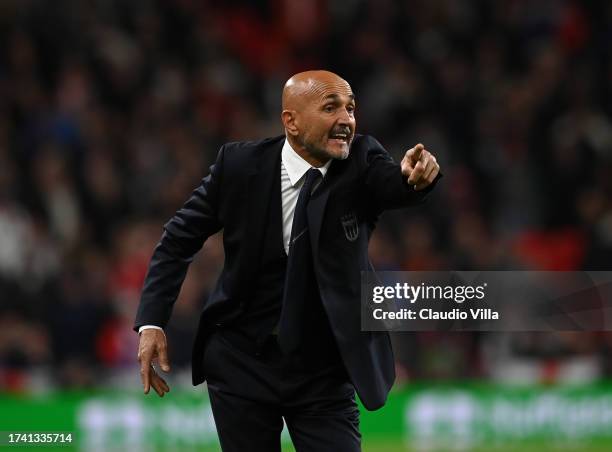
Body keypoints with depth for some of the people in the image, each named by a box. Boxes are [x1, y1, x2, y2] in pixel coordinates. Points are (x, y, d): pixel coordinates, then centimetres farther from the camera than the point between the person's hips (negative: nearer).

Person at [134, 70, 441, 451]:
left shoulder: (361, 164, -8)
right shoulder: (240, 164, -8)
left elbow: (395, 184, -29)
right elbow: (179, 239, 0)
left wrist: (417, 174, -53)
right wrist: (151, 323, -7)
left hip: (324, 374, 0)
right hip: (242, 363, 0)